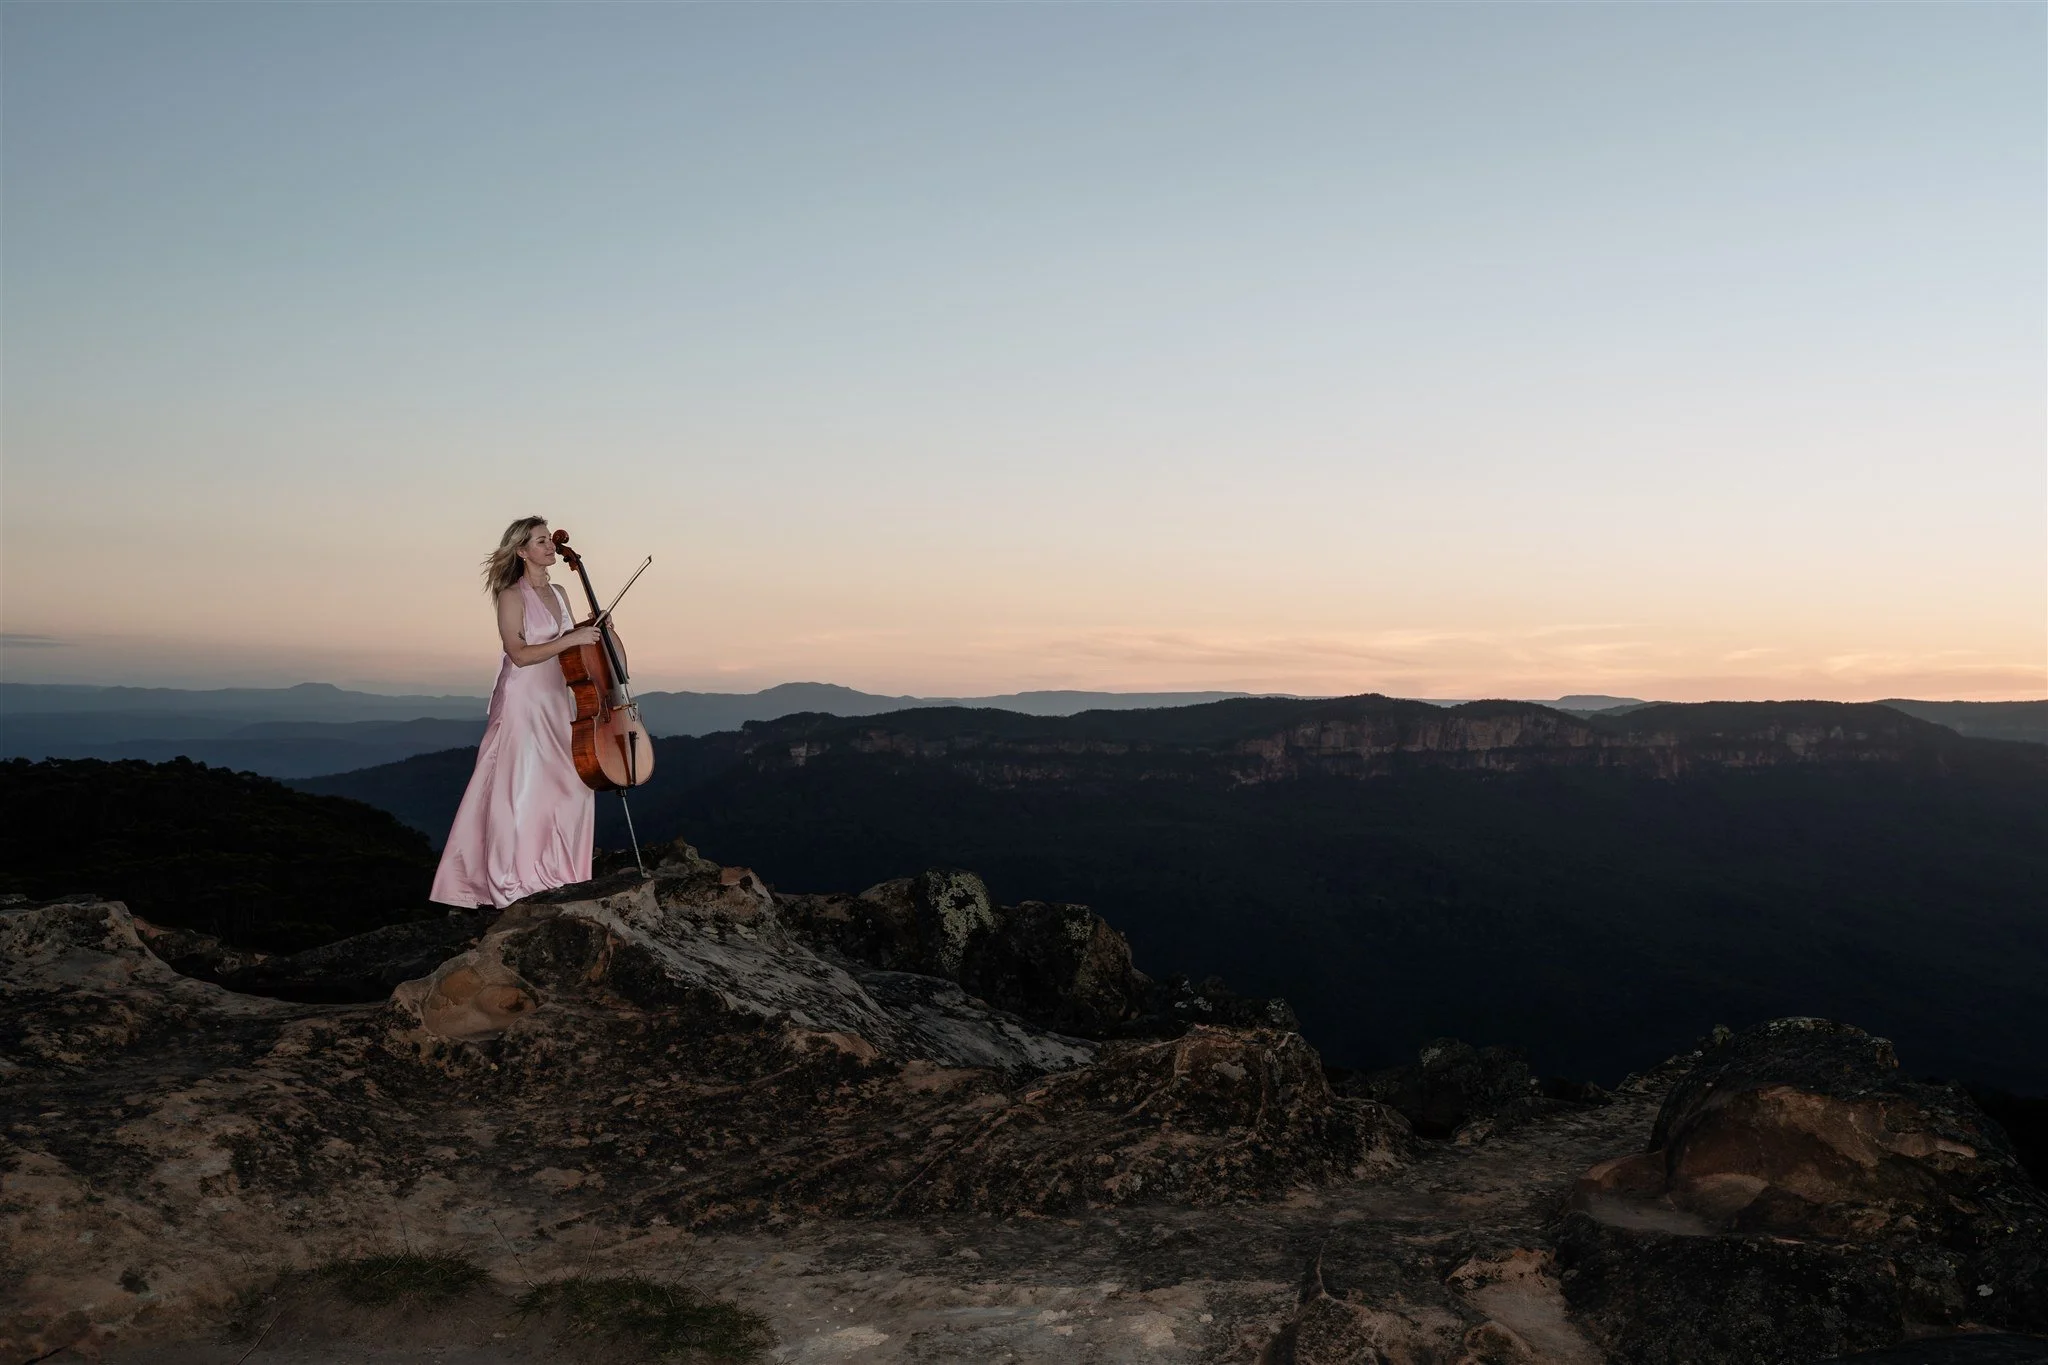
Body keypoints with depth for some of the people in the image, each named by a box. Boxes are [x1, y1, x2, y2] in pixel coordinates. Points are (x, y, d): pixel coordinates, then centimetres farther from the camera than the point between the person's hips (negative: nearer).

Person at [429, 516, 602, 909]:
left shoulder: (559, 594, 13)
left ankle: (557, 872, 17)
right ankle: (513, 882, 3)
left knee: (569, 788, 6)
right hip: (522, 703, -7)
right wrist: (570, 640, -20)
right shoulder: (512, 596, -7)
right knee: (521, 793, -5)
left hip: (557, 704, 7)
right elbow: (520, 654, -17)